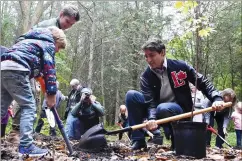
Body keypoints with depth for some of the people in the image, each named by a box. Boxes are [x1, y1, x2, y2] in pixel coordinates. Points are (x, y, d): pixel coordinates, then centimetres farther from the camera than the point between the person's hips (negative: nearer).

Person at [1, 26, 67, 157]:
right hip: (15, 69, -8)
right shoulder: (48, 44, 11)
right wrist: (51, 94, 3)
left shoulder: (32, 40, 37)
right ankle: (26, 146, -9)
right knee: (29, 106, -4)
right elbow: (49, 69, 3)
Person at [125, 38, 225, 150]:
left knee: (163, 109, -38)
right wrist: (151, 118, -40)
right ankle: (138, 140, -17)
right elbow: (150, 101, -19)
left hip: (180, 111, -3)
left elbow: (203, 83, -5)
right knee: (131, 95, -18)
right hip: (156, 111, 3)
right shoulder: (146, 77, -8)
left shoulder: (180, 66, -10)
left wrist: (216, 98, -21)